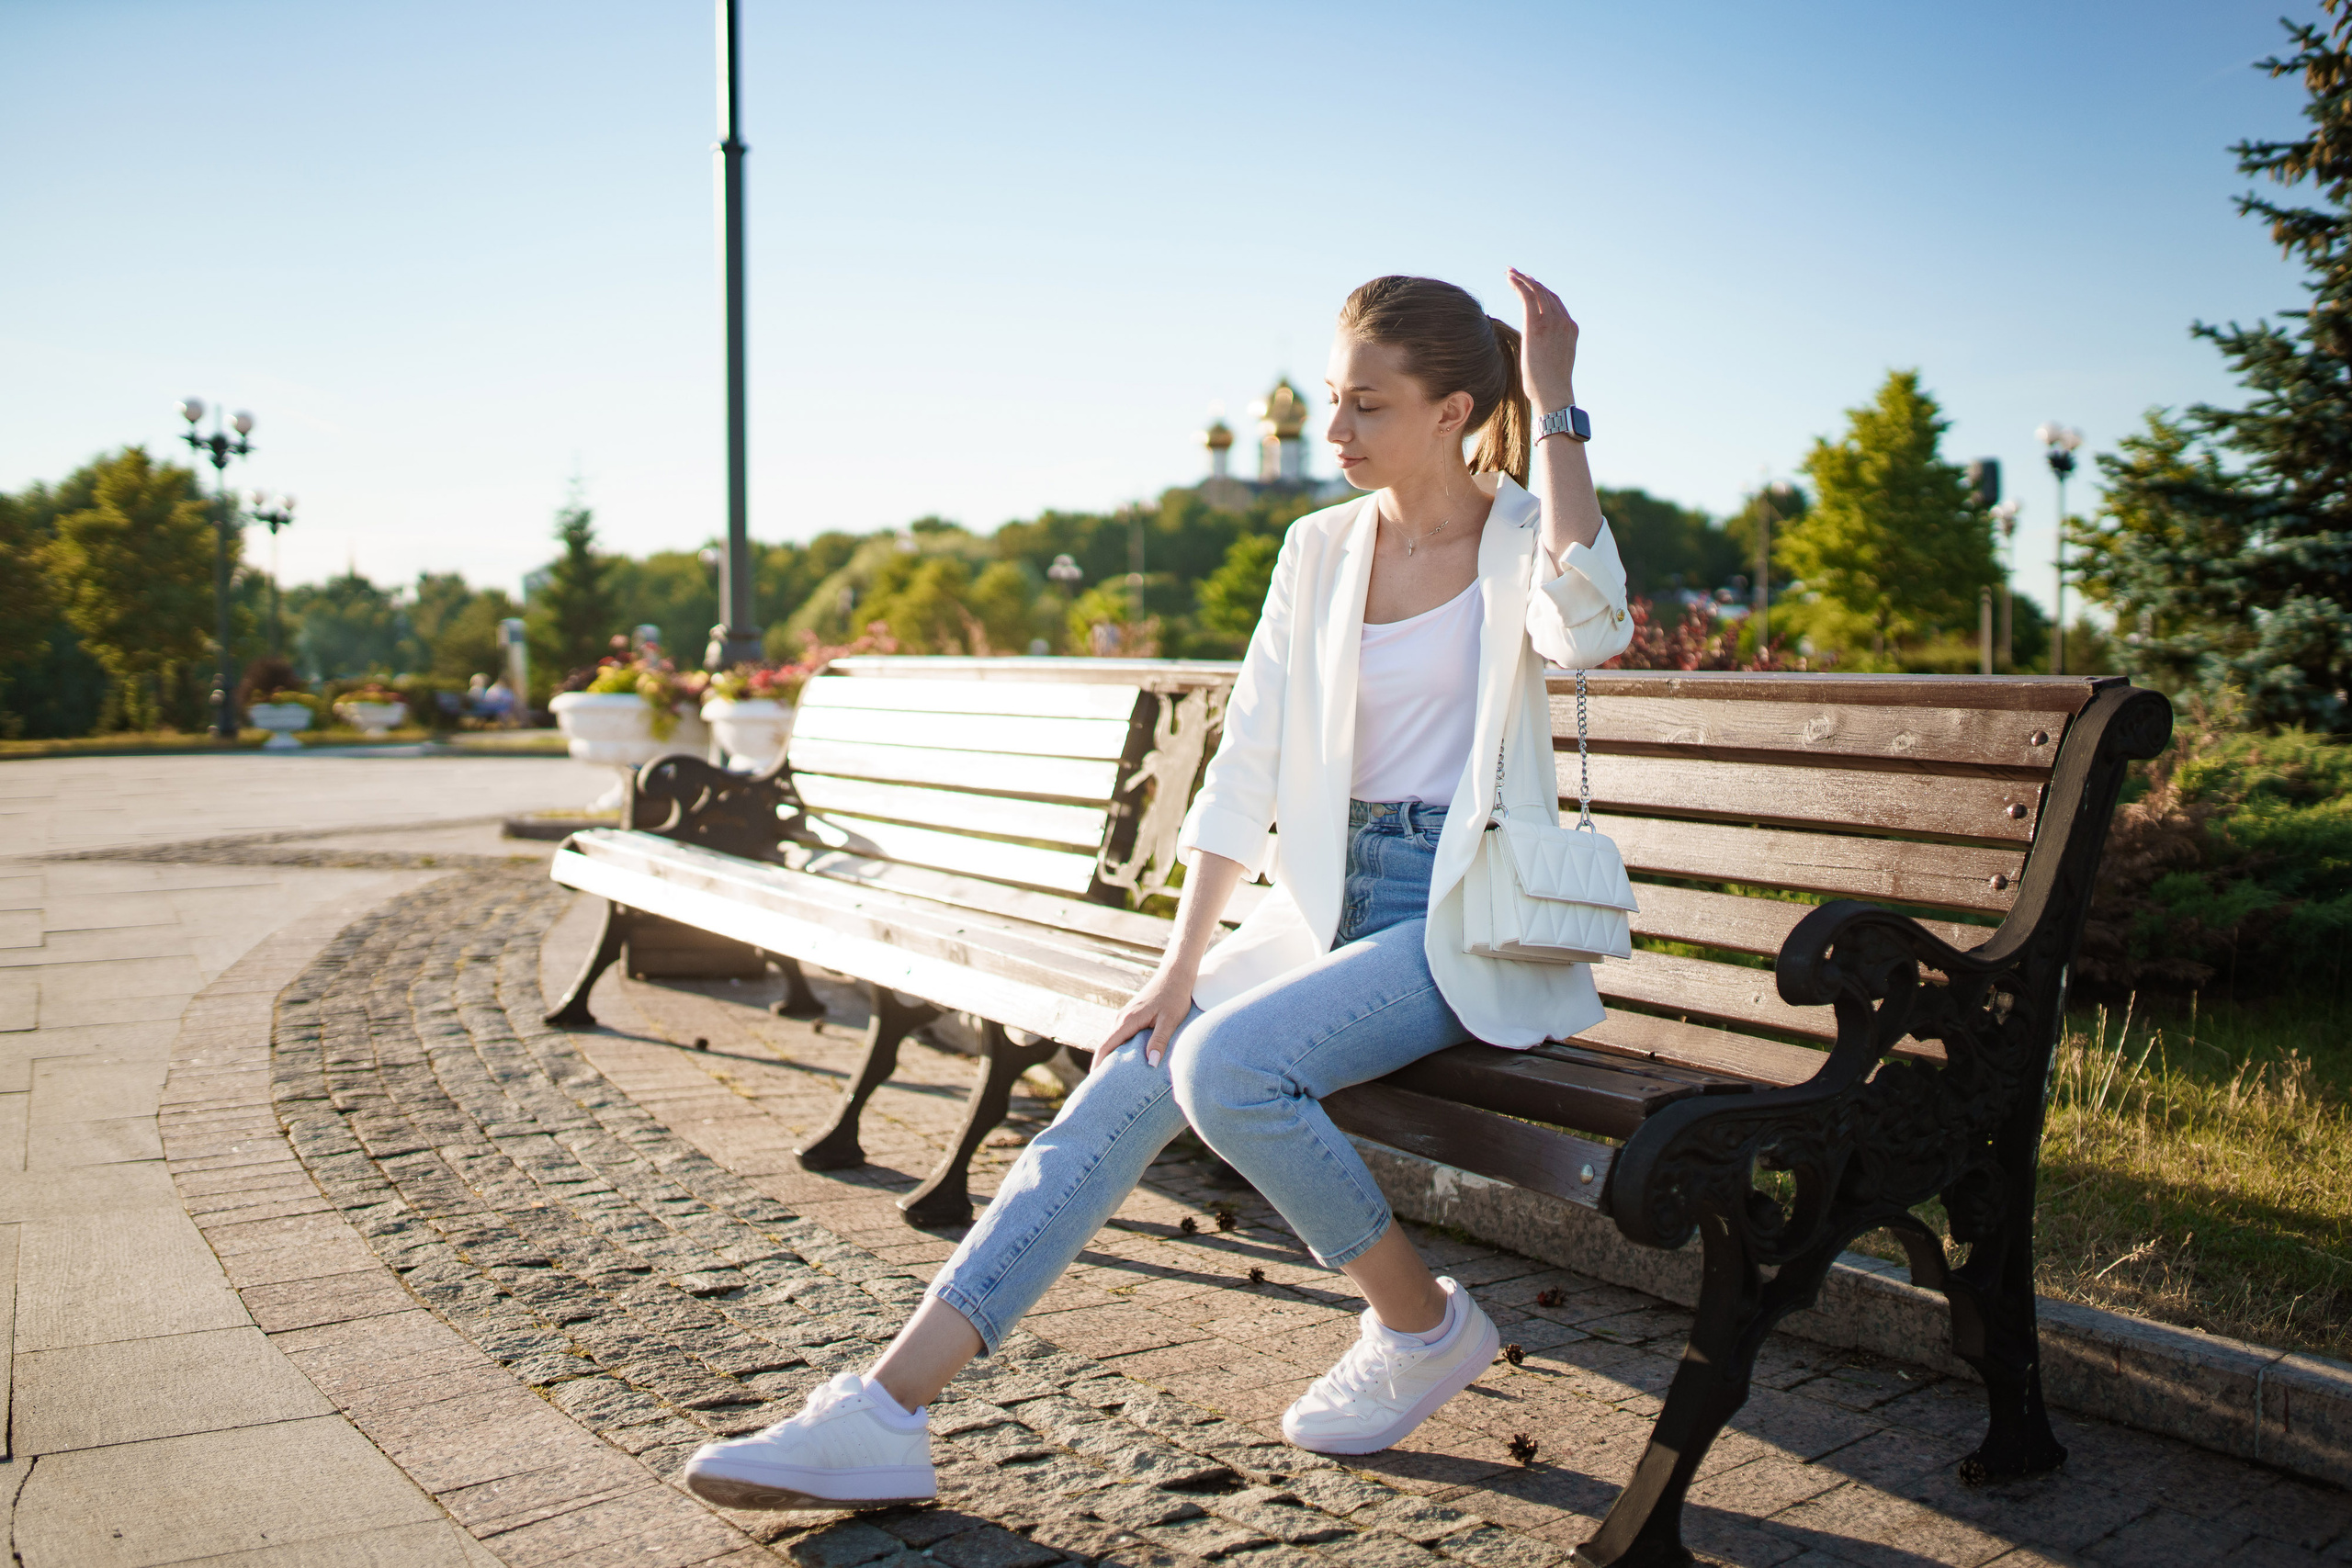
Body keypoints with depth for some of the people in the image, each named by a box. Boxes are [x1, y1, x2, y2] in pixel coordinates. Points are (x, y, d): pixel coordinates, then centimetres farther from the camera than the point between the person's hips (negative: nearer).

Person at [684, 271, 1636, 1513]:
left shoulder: (1525, 538, -3)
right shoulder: (1320, 548, 10)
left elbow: (1588, 628, -30)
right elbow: (1245, 768, 5)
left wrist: (1556, 409, -21)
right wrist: (1183, 963, -2)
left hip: (1465, 919, -5)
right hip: (1328, 901, 5)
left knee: (1227, 1064, -29)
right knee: (1121, 1090, -15)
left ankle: (1425, 1327, -5)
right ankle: (884, 1411, -14)